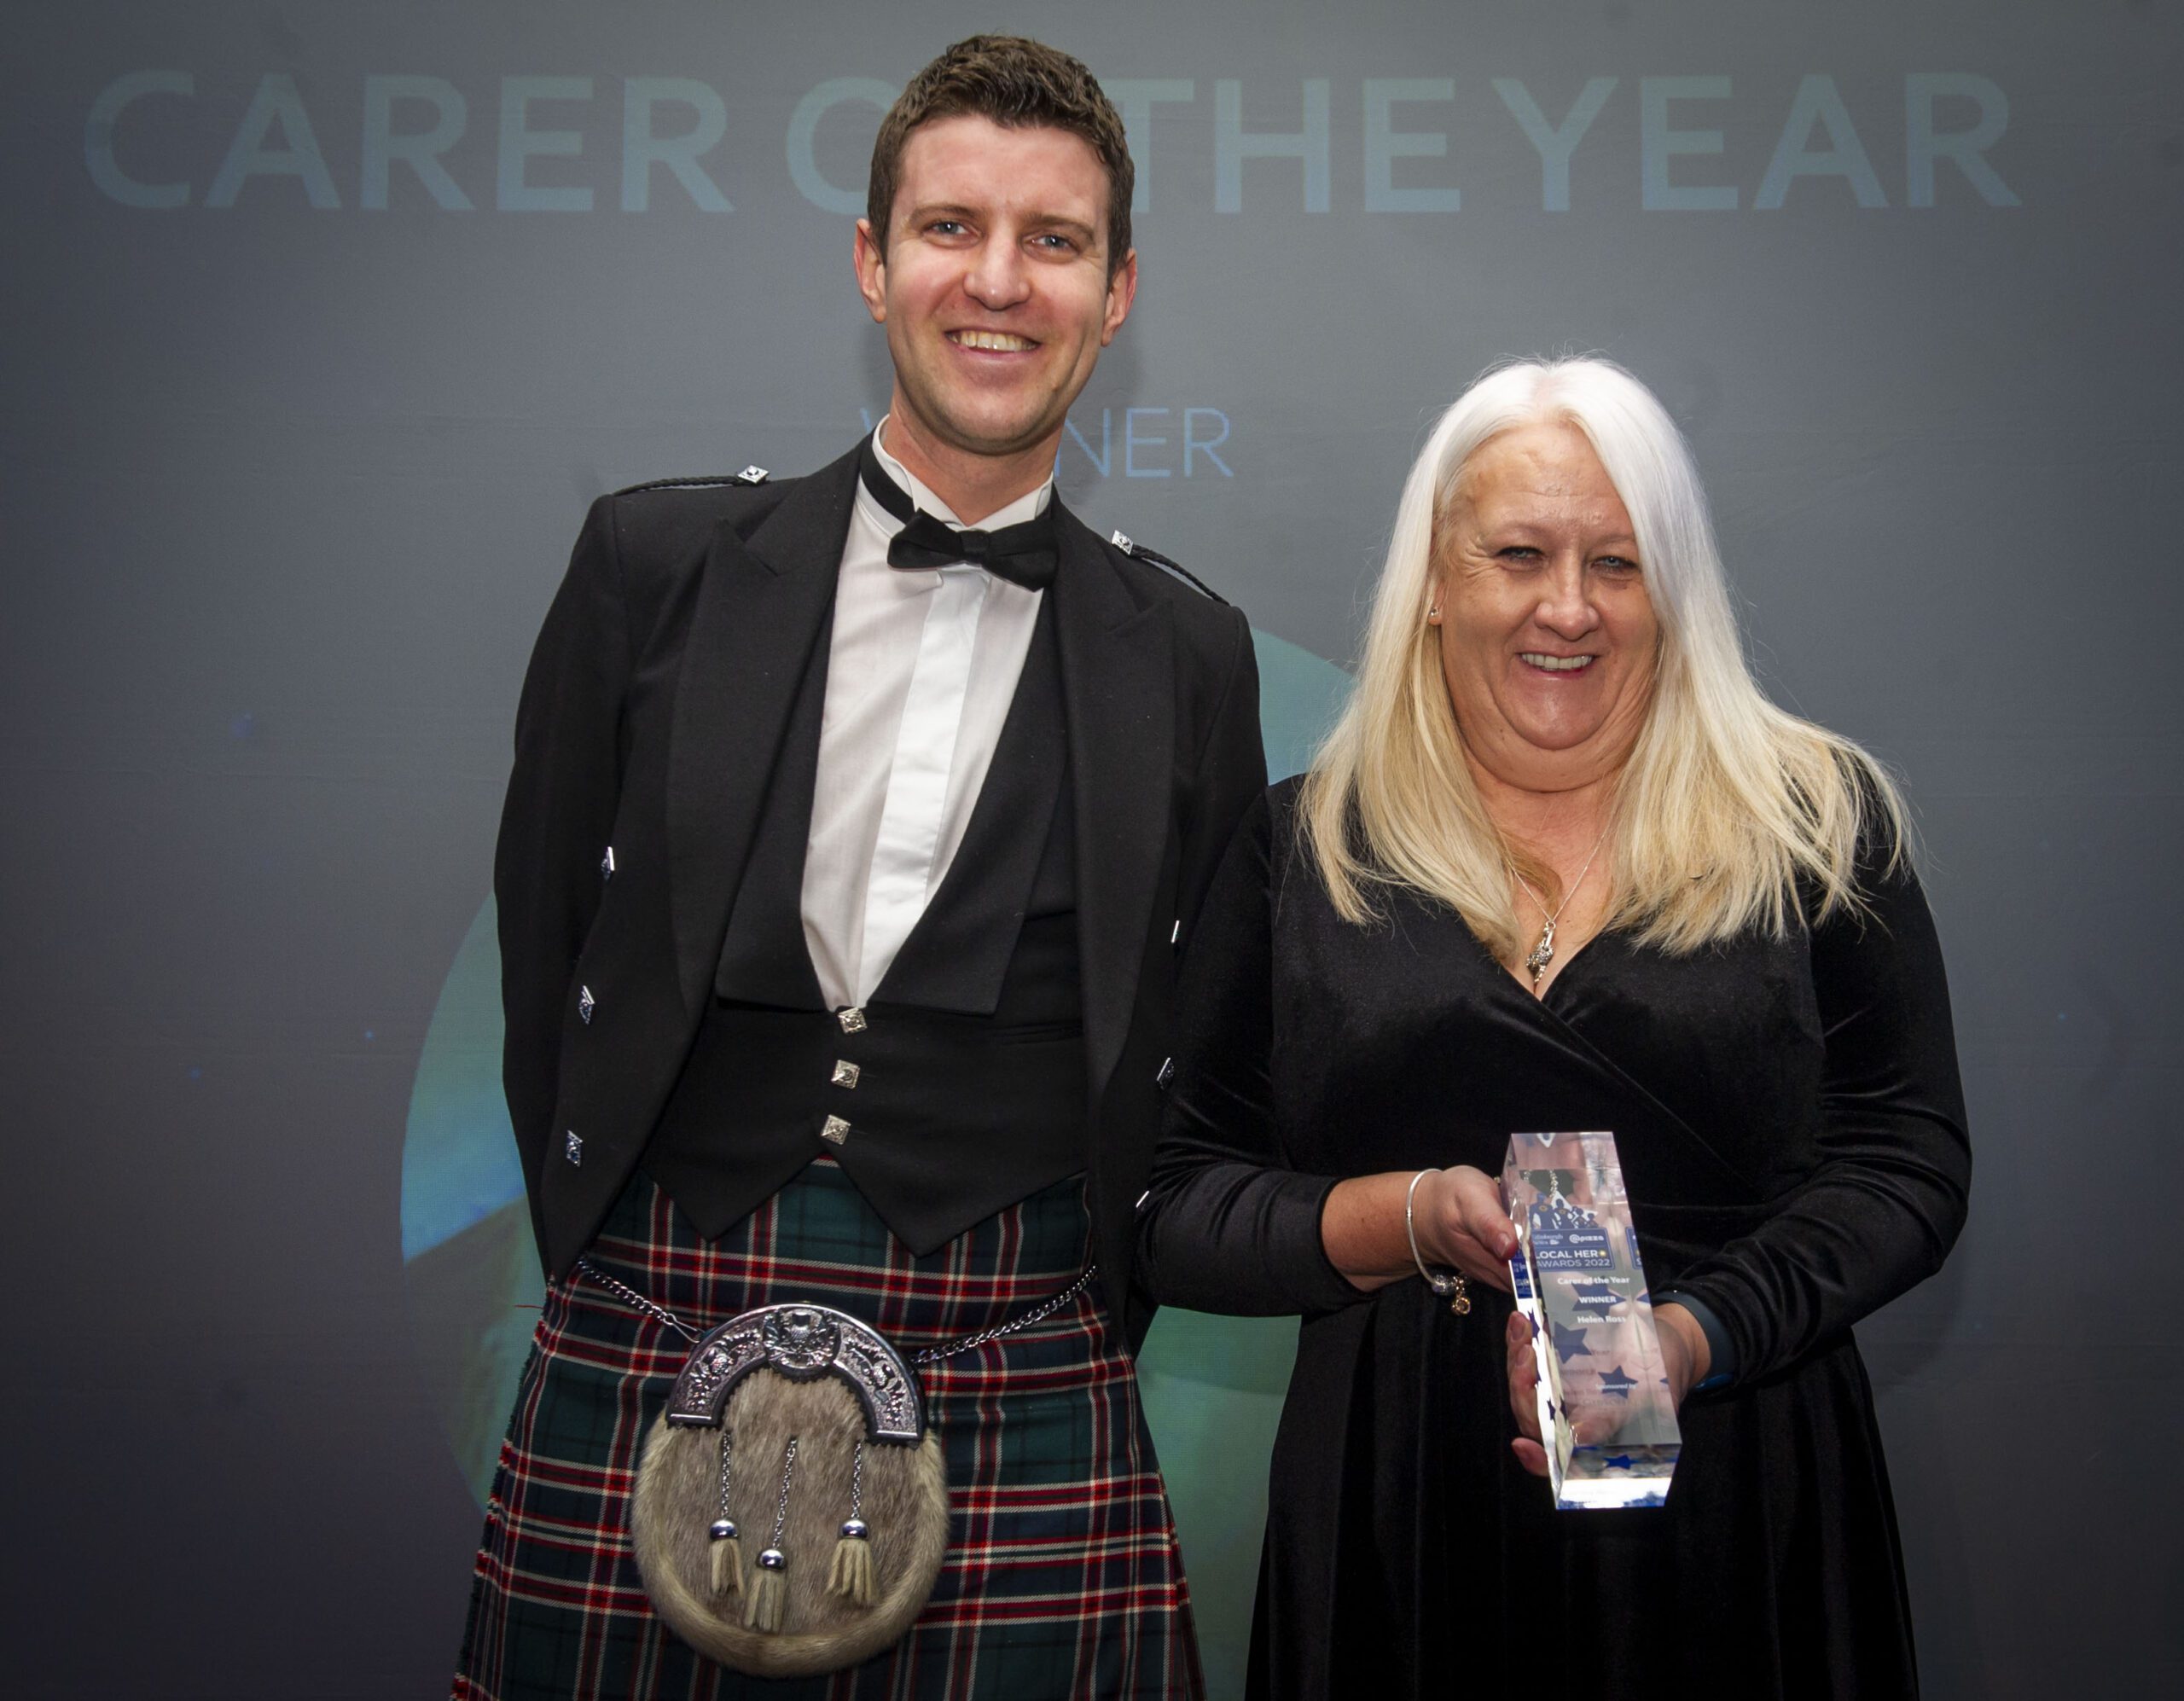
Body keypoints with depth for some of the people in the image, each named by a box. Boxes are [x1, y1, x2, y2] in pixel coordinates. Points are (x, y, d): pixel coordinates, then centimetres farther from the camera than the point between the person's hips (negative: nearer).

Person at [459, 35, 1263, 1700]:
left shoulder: (1188, 657, 4)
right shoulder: (659, 561, 2)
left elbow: (1201, 1044, 10)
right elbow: (545, 934, 8)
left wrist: (1075, 1337, 4)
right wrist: (614, 1270, 6)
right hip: (642, 1373, 1)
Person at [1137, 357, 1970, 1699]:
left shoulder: (1819, 821, 2)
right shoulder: (1303, 849, 3)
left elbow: (1908, 1160, -1)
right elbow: (1180, 1209, 2)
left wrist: (1687, 1336, -16)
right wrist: (1412, 1219, -15)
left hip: (1734, 1500, 0)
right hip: (1394, 1507, 1)